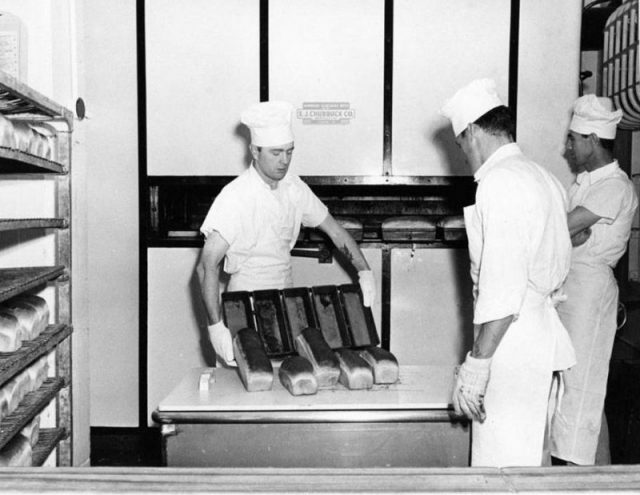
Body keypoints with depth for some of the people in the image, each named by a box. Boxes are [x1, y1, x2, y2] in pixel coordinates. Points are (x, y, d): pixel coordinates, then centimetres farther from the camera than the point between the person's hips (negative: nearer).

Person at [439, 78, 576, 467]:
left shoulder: (499, 183, -17)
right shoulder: (545, 178, 13)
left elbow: (503, 286, -24)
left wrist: (477, 363, -21)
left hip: (511, 343, -10)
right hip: (543, 331, 10)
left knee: (502, 464, 0)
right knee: (528, 456, 18)